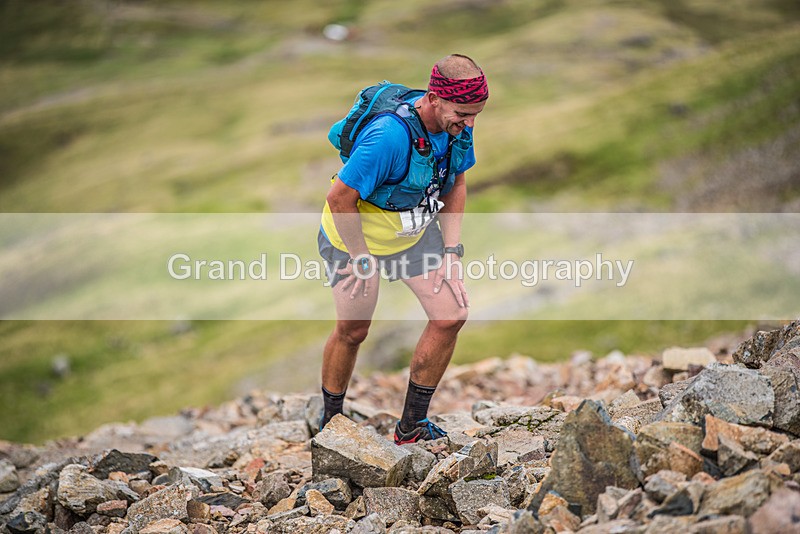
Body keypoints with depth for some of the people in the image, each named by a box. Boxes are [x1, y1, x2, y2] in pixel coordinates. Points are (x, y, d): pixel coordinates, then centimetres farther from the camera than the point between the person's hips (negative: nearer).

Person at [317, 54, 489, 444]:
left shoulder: (456, 125, -14)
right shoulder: (390, 136, -37)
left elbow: (455, 184, 3)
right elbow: (340, 198, -29)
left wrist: (452, 251, -4)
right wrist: (361, 258, -19)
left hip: (414, 230, 6)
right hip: (355, 231, -6)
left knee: (451, 315, -5)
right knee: (353, 331, 6)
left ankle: (412, 425, 9)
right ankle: (330, 422, 32)